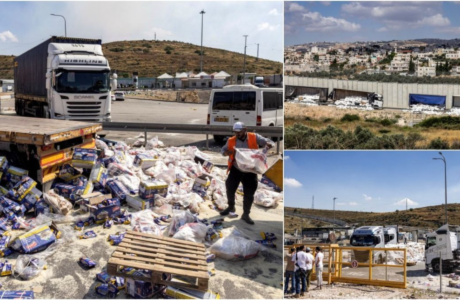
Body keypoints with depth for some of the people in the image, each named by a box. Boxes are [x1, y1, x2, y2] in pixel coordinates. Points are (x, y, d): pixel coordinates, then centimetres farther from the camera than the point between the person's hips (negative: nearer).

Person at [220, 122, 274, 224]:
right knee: (230, 189, 11)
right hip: (235, 170, 2)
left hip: (250, 171, -1)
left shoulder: (254, 137, -11)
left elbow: (269, 142, -8)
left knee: (249, 193, 5)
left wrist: (269, 144, -33)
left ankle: (246, 214, 22)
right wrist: (226, 152, -20)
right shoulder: (231, 141, -6)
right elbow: (223, 150, 5)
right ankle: (231, 207, 40)